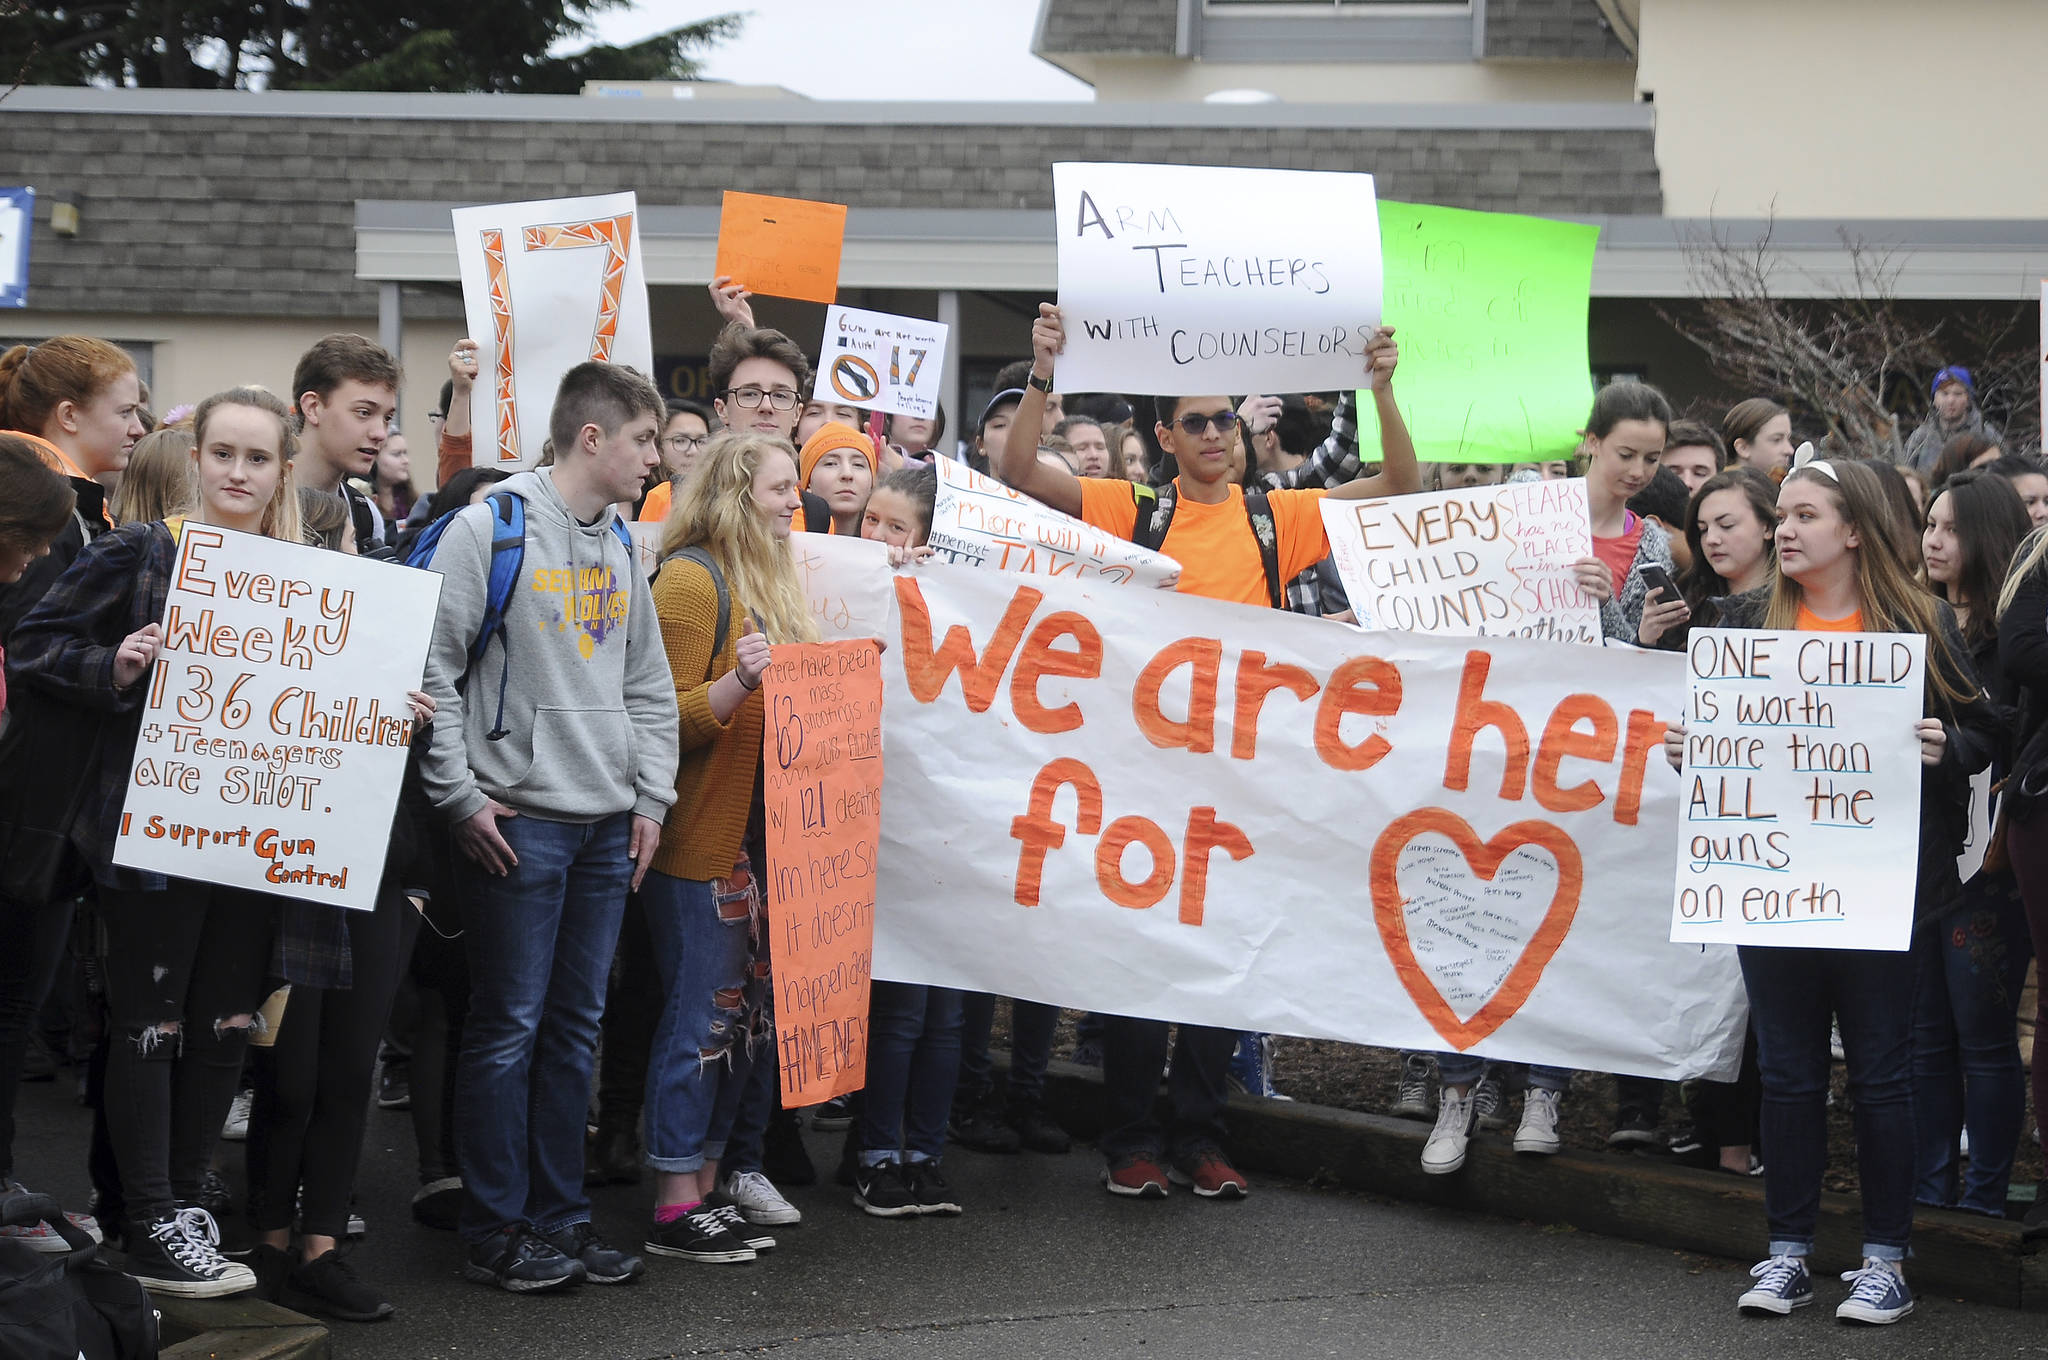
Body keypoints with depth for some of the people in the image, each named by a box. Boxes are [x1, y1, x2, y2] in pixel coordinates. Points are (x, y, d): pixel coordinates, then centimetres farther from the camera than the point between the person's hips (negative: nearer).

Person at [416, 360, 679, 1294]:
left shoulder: (620, 546, 15)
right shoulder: (493, 526, -8)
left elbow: (648, 684, 22)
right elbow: (430, 665, -12)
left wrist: (651, 797, 12)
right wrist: (460, 797, -13)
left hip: (608, 827, 7)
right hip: (519, 820, -7)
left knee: (576, 1025, 11)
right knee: (508, 1028, -3)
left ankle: (559, 1213, 19)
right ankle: (495, 1231, 4)